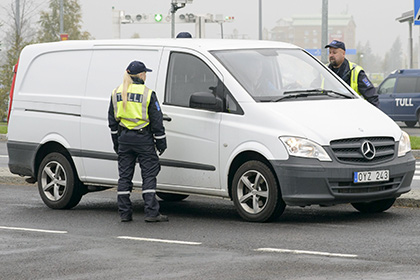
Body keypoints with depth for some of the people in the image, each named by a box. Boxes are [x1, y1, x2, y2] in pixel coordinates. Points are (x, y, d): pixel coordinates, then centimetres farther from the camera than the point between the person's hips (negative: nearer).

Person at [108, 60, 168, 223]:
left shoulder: (116, 93, 6)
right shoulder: (147, 94, -9)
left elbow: (112, 120, 12)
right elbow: (157, 120, -6)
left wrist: (116, 142, 20)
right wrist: (161, 142, 2)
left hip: (124, 138, 4)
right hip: (143, 139, -4)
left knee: (125, 175, 9)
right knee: (149, 174, 0)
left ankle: (124, 213, 9)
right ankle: (151, 212, -5)